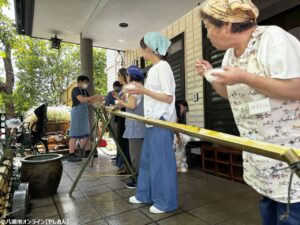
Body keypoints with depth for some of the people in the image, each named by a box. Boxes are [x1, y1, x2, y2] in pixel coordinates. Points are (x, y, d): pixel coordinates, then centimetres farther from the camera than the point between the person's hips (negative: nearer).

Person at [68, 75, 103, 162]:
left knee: (86, 133, 10)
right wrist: (94, 96, -23)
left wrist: (97, 99, -2)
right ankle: (71, 155, -3)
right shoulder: (75, 89, -10)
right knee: (74, 134, -7)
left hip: (84, 114, 9)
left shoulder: (85, 91, 15)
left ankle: (87, 152, 17)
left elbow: (90, 101, 16)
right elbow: (82, 99, -26)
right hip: (77, 113, -9)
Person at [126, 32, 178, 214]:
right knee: (148, 159, 16)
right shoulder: (154, 68, 15)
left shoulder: (163, 66, -11)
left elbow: (168, 98, -17)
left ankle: (166, 202, 18)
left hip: (162, 121, -9)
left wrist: (144, 91, -17)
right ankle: (146, 195, 32)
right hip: (153, 120, 9)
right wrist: (141, 91, 13)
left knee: (161, 161, 1)